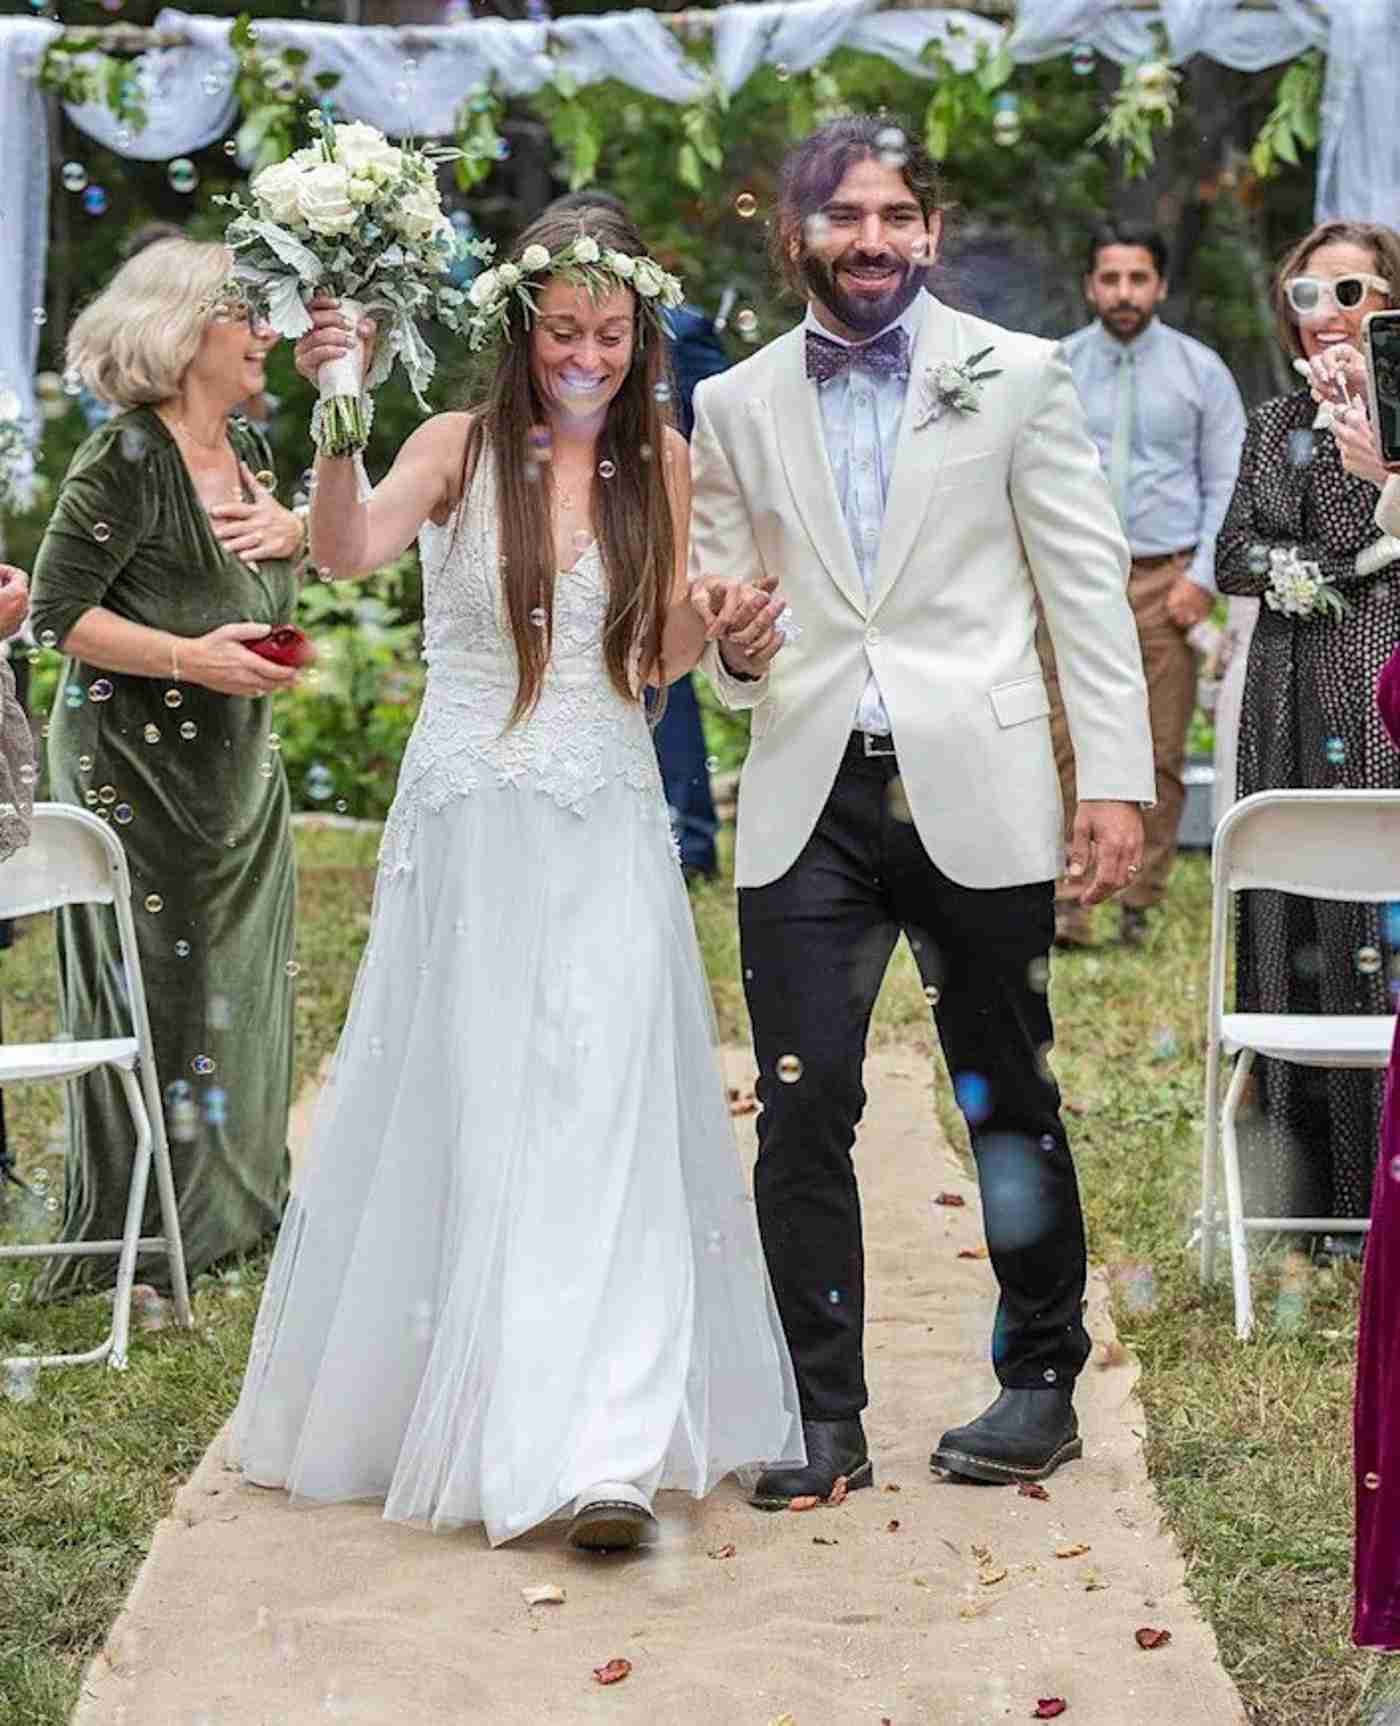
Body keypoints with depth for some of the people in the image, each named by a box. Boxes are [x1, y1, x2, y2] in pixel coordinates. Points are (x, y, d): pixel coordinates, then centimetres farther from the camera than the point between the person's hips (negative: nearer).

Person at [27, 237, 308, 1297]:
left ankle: (238, 1199, 28)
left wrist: (290, 530, 0)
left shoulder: (247, 449, 9)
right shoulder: (124, 462, -17)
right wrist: (190, 660, -23)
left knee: (242, 974, 14)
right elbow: (58, 615, -17)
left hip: (237, 763, 9)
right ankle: (135, 1243, 8)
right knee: (151, 984, -3)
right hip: (136, 762, -8)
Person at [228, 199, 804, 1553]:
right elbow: (346, 554, -21)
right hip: (470, 825, -1)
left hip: (608, 831, 2)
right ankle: (423, 1407, 27)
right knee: (460, 1116, 7)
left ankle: (596, 1450, -6)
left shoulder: (659, 461, 7)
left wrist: (723, 627, -8)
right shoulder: (462, 447, -3)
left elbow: (652, 659, 11)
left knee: (602, 1115, -7)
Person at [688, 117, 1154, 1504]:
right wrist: (732, 646, -8)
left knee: (1011, 1104, 8)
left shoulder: (1016, 377, 5)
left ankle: (1041, 1386, 24)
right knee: (801, 1115, -3)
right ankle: (825, 1420, 6)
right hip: (808, 802, 2)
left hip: (977, 798, -1)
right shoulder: (734, 406, 11)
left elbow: (1087, 592, 3)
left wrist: (1115, 777, -4)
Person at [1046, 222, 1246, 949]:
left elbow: (1228, 485, 5)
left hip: (1167, 581, 0)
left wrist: (1204, 577, -4)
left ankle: (1142, 904, 9)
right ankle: (1066, 903, -7)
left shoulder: (1199, 370, 5)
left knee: (1161, 754, 1)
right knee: (1067, 747, -9)